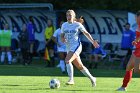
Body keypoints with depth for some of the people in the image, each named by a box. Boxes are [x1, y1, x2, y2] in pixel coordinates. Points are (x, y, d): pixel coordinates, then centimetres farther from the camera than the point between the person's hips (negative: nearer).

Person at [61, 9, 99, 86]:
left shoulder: (77, 25, -4)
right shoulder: (64, 25, 8)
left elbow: (86, 33, 5)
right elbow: (62, 35, 16)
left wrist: (93, 41, 6)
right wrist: (62, 39, -8)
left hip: (76, 46, -6)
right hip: (69, 47, 6)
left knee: (67, 60, -27)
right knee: (79, 66, 11)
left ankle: (71, 79, -23)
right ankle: (92, 78, 27)